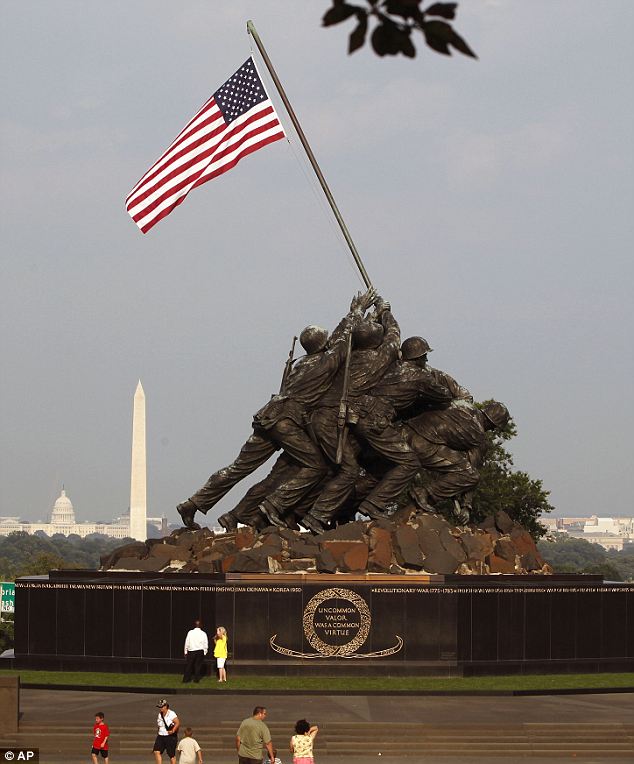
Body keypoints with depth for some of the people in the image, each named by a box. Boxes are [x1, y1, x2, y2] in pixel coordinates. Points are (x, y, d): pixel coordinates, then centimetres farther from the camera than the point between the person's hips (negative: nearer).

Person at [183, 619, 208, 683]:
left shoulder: (190, 632, -5)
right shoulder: (203, 634, -2)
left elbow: (187, 643, -2)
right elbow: (206, 644, 0)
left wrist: (186, 652, 7)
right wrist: (204, 652, 12)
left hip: (191, 651, 0)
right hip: (200, 651, 0)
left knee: (188, 665, 7)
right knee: (198, 665, 7)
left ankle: (186, 678, 6)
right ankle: (196, 679, 5)